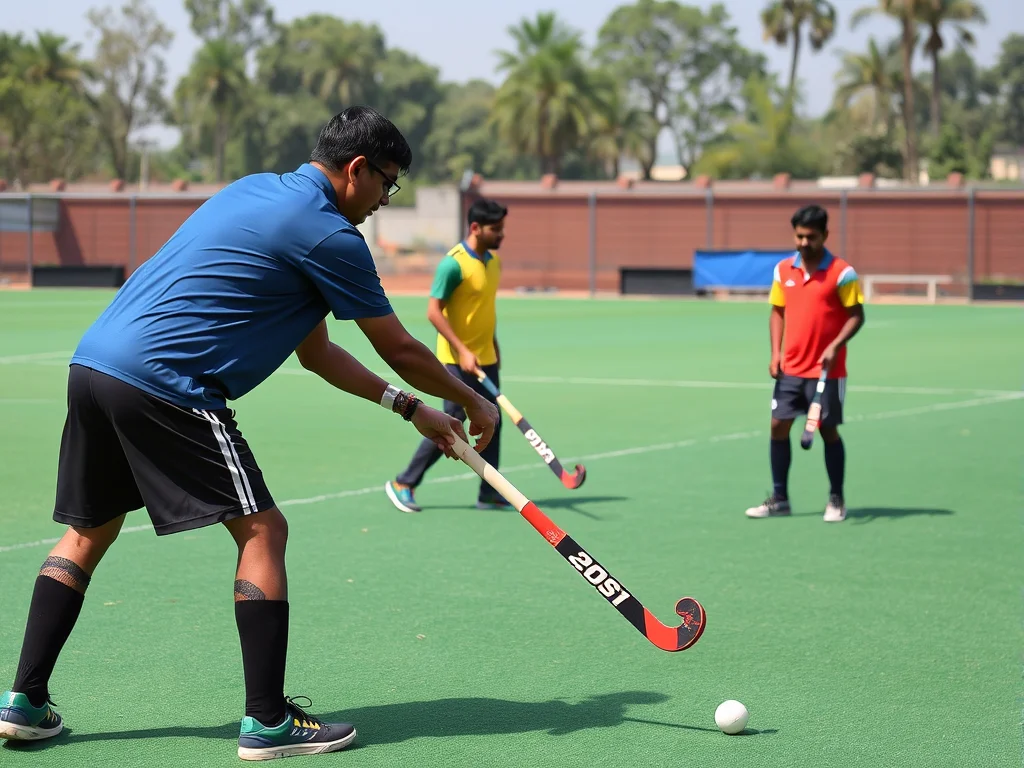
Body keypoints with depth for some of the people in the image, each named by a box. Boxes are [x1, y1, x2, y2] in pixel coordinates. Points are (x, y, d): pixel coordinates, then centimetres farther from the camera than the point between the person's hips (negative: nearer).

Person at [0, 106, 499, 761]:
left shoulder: (257, 191, 23)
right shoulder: (329, 236, -6)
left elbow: (315, 351, 27)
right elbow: (401, 349, 4)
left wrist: (410, 408, 26)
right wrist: (473, 402, 21)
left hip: (93, 361, 9)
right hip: (165, 382, -9)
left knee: (90, 532, 20)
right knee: (262, 530, -1)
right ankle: (268, 722, -1)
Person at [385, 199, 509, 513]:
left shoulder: (494, 261, 8)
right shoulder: (453, 264, -17)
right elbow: (433, 312, -18)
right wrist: (462, 351, -22)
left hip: (486, 358, 8)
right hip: (457, 359, -8)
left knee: (492, 422, 6)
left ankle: (489, 494, 13)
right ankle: (403, 483, 6)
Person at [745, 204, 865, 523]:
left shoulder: (841, 273, -8)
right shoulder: (783, 270, 6)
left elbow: (856, 315, -7)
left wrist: (836, 345, -20)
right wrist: (775, 353, 2)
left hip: (826, 371, -4)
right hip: (790, 368, 4)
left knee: (828, 430, 1)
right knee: (779, 426, 2)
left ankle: (836, 500, 14)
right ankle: (779, 498, 13)